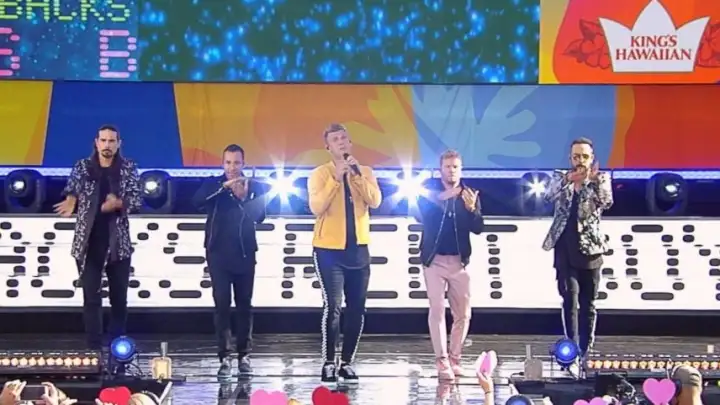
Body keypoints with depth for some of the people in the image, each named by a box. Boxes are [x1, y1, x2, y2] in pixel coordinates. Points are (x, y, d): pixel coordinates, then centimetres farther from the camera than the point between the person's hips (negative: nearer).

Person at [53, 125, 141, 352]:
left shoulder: (128, 169, 3)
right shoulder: (82, 167, 4)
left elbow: (137, 200, -4)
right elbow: (71, 191, 0)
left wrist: (118, 203, -24)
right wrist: (70, 201, -23)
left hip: (118, 243, 0)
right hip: (88, 243, 0)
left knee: (119, 298, 7)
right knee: (91, 298, -1)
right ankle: (94, 349, 3)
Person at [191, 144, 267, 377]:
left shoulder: (254, 187, 5)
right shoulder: (213, 184, 3)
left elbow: (260, 216, -6)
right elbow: (197, 202, -16)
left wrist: (243, 197, -22)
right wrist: (223, 187, -25)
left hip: (245, 253, 1)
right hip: (218, 253, -1)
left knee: (244, 304, 4)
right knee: (222, 304, -6)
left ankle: (244, 355, 12)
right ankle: (225, 357, -6)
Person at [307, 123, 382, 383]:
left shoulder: (365, 172, 7)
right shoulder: (320, 174, -3)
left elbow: (375, 201, -9)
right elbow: (316, 208, -18)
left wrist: (357, 176, -18)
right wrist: (336, 178, -21)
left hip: (358, 249, 4)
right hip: (329, 250, -4)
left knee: (357, 309, 5)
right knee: (332, 307, -13)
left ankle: (347, 362, 14)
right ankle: (329, 363, -5)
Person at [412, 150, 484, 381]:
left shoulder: (469, 195, 3)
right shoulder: (429, 192, 0)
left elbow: (478, 228, -6)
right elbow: (419, 215, -16)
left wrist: (471, 209, -23)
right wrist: (441, 198, -24)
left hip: (459, 261, 2)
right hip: (434, 260, -2)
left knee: (463, 313, 4)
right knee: (437, 310, -7)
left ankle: (454, 358, 15)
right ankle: (442, 361, -6)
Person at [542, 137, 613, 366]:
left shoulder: (601, 179, 4)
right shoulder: (560, 178, 6)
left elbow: (606, 202, -15)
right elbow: (549, 196, -14)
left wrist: (593, 181, -33)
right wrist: (569, 179, -32)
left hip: (590, 249, 0)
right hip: (565, 249, 0)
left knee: (588, 303, 7)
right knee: (570, 298, -12)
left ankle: (585, 353, 17)